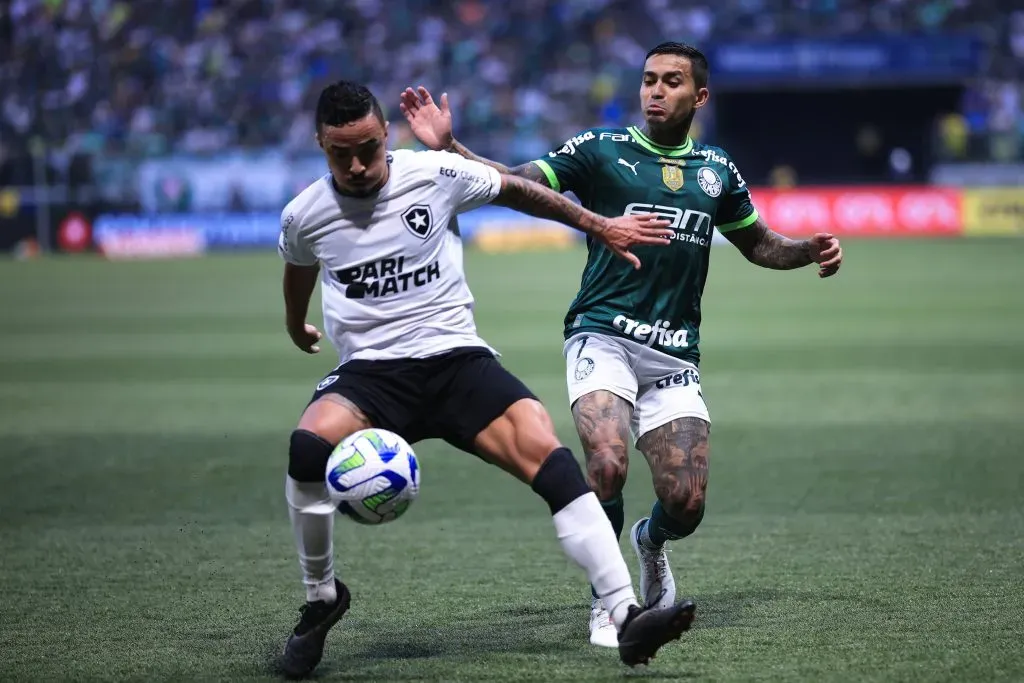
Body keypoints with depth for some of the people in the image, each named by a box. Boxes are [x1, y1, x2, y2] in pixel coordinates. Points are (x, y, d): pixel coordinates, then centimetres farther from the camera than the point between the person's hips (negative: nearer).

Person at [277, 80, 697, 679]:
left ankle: (627, 618, -27)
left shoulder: (435, 175, -4)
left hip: (457, 359, 0)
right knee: (308, 446, -32)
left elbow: (516, 191, 14)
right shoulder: (304, 217, 1)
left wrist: (600, 226, 18)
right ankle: (322, 598, -7)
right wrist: (296, 325, 44)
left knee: (545, 450, -25)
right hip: (370, 372, 0)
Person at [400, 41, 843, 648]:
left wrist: (811, 251, 7)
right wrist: (448, 148, -21)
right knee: (608, 466, -27)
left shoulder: (717, 172, 13)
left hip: (675, 354, 3)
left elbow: (759, 244, 26)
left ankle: (651, 542, 33)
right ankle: (605, 601, -3)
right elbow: (516, 182, -6)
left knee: (687, 504, -7)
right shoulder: (600, 150, 2)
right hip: (603, 336, -3)